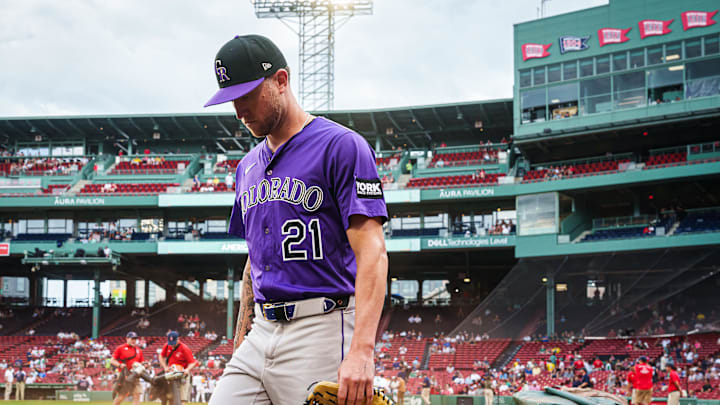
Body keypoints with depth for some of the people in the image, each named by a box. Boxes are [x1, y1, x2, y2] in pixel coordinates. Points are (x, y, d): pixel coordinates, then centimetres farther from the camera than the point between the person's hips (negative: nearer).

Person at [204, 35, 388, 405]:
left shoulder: (340, 146, -6)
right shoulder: (249, 167, 19)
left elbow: (371, 253, -14)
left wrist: (362, 351, -24)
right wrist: (240, 344, 20)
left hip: (321, 331, -7)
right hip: (261, 332, 7)